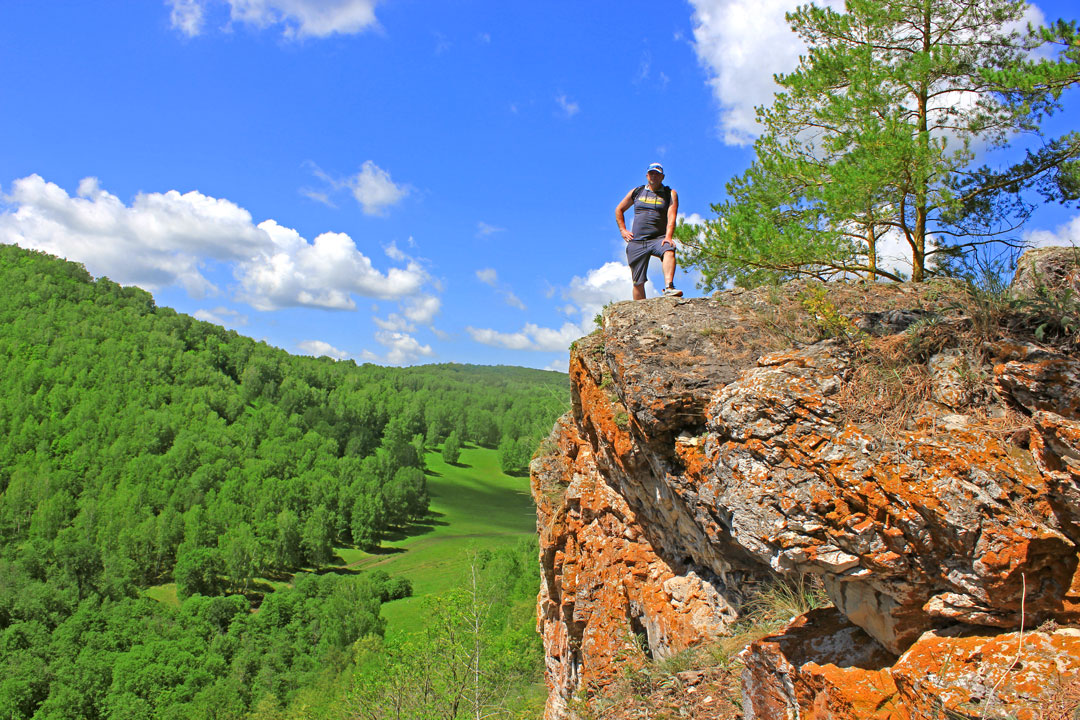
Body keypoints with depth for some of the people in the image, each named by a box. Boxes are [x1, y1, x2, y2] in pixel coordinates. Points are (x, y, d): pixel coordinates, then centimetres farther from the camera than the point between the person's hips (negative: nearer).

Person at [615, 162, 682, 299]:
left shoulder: (670, 194, 9)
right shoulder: (636, 192, 15)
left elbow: (672, 217, -6)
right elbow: (619, 210, 26)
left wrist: (668, 236, -22)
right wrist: (623, 230, 13)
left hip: (659, 239, -2)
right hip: (636, 241, 2)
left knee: (669, 251, -37)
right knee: (638, 282, -2)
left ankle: (669, 287, -54)